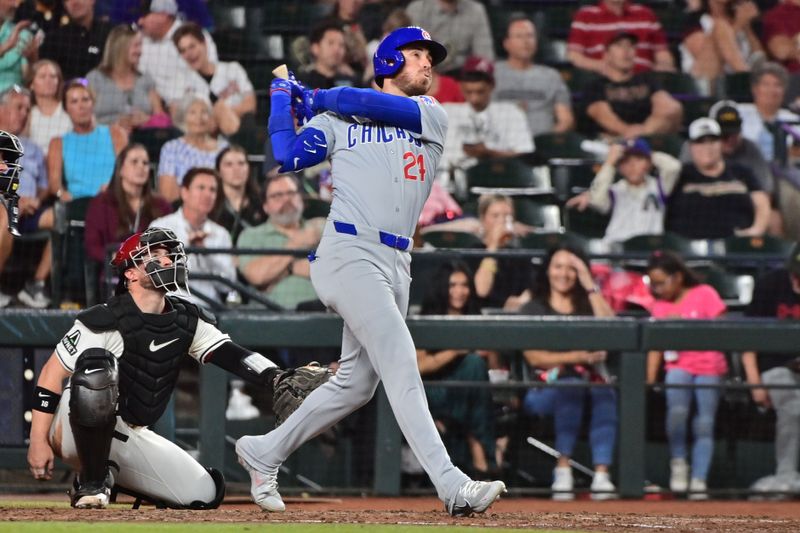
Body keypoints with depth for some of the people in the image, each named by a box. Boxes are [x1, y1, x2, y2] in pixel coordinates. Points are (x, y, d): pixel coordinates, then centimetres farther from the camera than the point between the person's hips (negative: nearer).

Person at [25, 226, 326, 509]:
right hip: (76, 430, -6)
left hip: (130, 438, 7)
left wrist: (278, 380, -29)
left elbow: (232, 356, -10)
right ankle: (92, 482, -22)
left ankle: (110, 477, 17)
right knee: (96, 362, -36)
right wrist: (38, 441, -20)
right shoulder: (106, 321, -17)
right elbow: (52, 373, -15)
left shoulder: (187, 321, 2)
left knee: (205, 494, -4)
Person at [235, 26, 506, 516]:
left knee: (356, 383, 10)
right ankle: (452, 485, -27)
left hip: (396, 265, 6)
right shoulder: (337, 122, 9)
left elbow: (375, 106, -3)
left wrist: (317, 98, 10)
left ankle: (263, 452, 27)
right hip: (350, 254, -6)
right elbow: (287, 157, 2)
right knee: (400, 363, -17)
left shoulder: (432, 117, 14)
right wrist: (282, 99, 11)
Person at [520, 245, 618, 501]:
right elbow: (534, 357, -2)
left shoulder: (589, 306, 21)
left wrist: (591, 287, 1)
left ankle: (602, 475, -44)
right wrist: (577, 357, -15)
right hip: (545, 390, -2)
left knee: (605, 392, -33)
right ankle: (563, 470, -41)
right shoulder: (533, 309, 14)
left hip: (591, 381, 2)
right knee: (571, 383, -37)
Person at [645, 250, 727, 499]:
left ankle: (699, 480, -10)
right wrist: (650, 379, 0)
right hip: (678, 367, 2)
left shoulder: (705, 295, 0)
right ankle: (678, 461, -8)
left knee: (704, 423, -11)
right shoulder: (659, 305, 10)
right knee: (677, 410, -26)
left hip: (708, 367, -2)